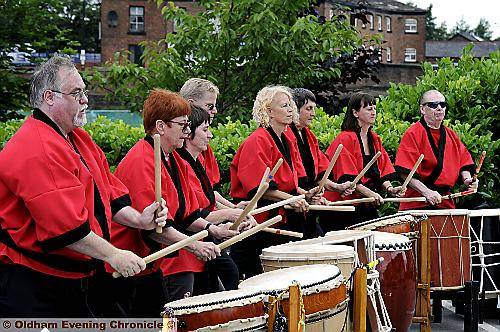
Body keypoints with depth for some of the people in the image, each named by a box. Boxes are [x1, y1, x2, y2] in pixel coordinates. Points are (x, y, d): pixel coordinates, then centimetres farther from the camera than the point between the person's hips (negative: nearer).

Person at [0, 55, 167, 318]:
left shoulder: (80, 139, 13)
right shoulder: (36, 151, -21)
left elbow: (109, 191, 15)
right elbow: (64, 224, -27)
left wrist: (138, 220, -2)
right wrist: (113, 255, -21)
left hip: (83, 276, 10)